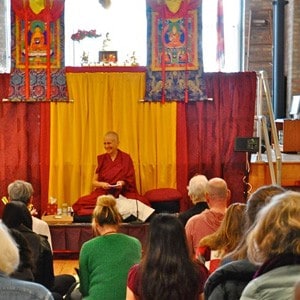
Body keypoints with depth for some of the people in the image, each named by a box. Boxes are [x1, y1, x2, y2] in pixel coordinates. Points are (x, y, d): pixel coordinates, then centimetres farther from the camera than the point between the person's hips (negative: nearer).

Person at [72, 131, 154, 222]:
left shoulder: (126, 158, 7)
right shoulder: (101, 159, 11)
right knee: (82, 203, -30)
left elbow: (131, 180, 7)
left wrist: (123, 183, -15)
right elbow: (94, 182, 11)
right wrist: (102, 184, -11)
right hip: (103, 194, 1)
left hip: (122, 193, -1)